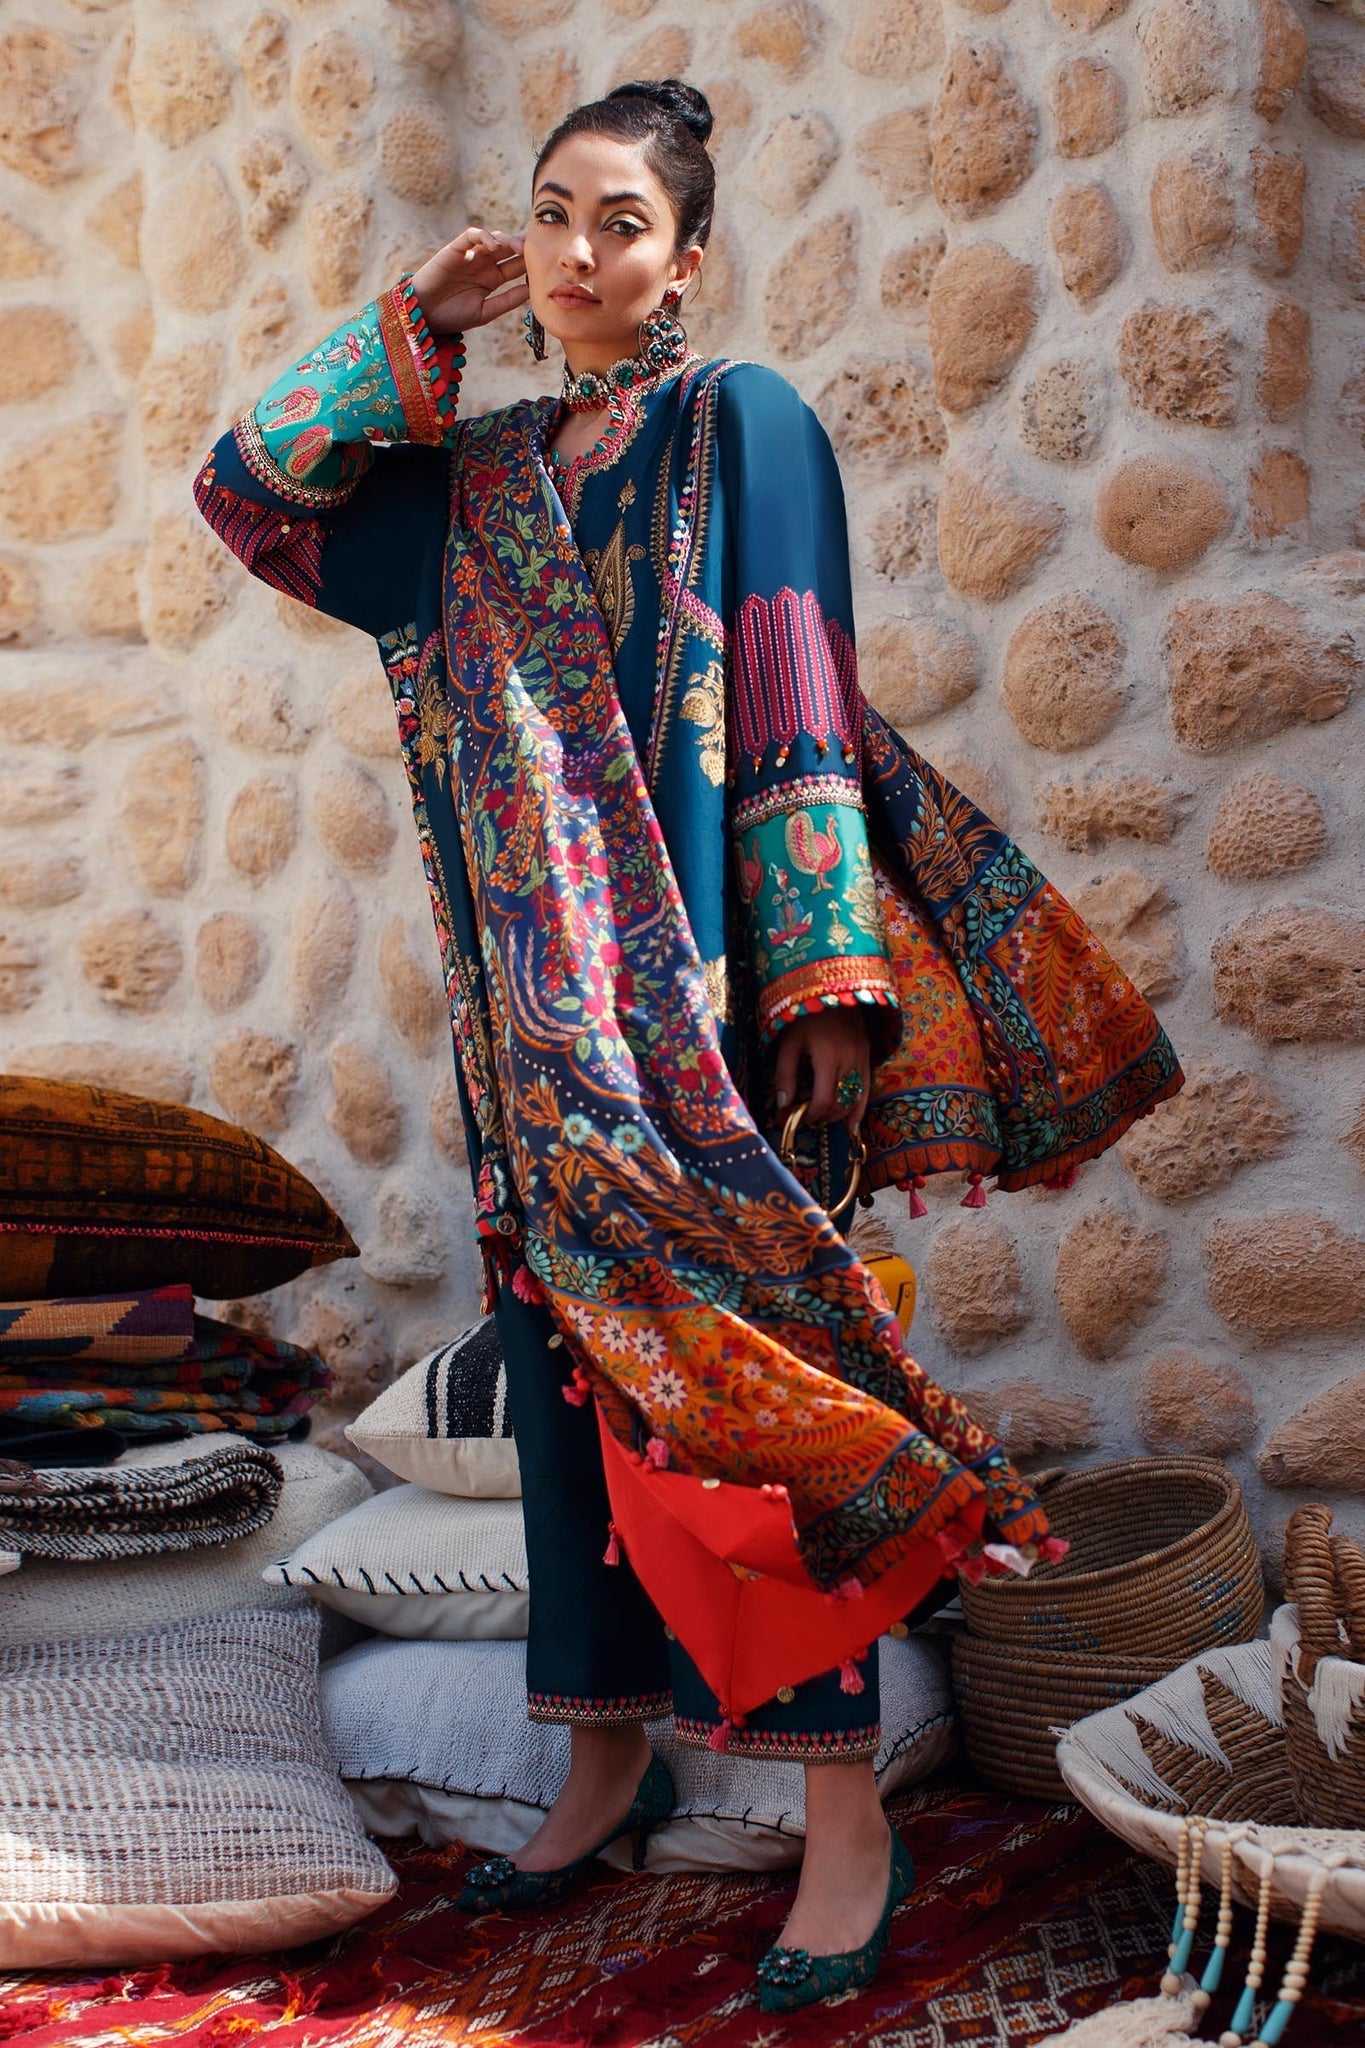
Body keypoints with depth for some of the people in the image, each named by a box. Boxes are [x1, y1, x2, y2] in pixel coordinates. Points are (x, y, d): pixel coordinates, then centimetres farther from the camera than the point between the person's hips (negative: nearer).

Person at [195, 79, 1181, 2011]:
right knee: (570, 1349, 9)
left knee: (731, 1354, -8)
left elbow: (800, 707, -8)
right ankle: (611, 1755, 23)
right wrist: (417, 325, 11)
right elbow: (251, 490, 18)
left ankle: (847, 1815, 2)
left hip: (696, 981, -6)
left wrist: (829, 975, -16)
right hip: (538, 999, 6)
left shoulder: (743, 424, 0)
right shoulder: (482, 472, 16)